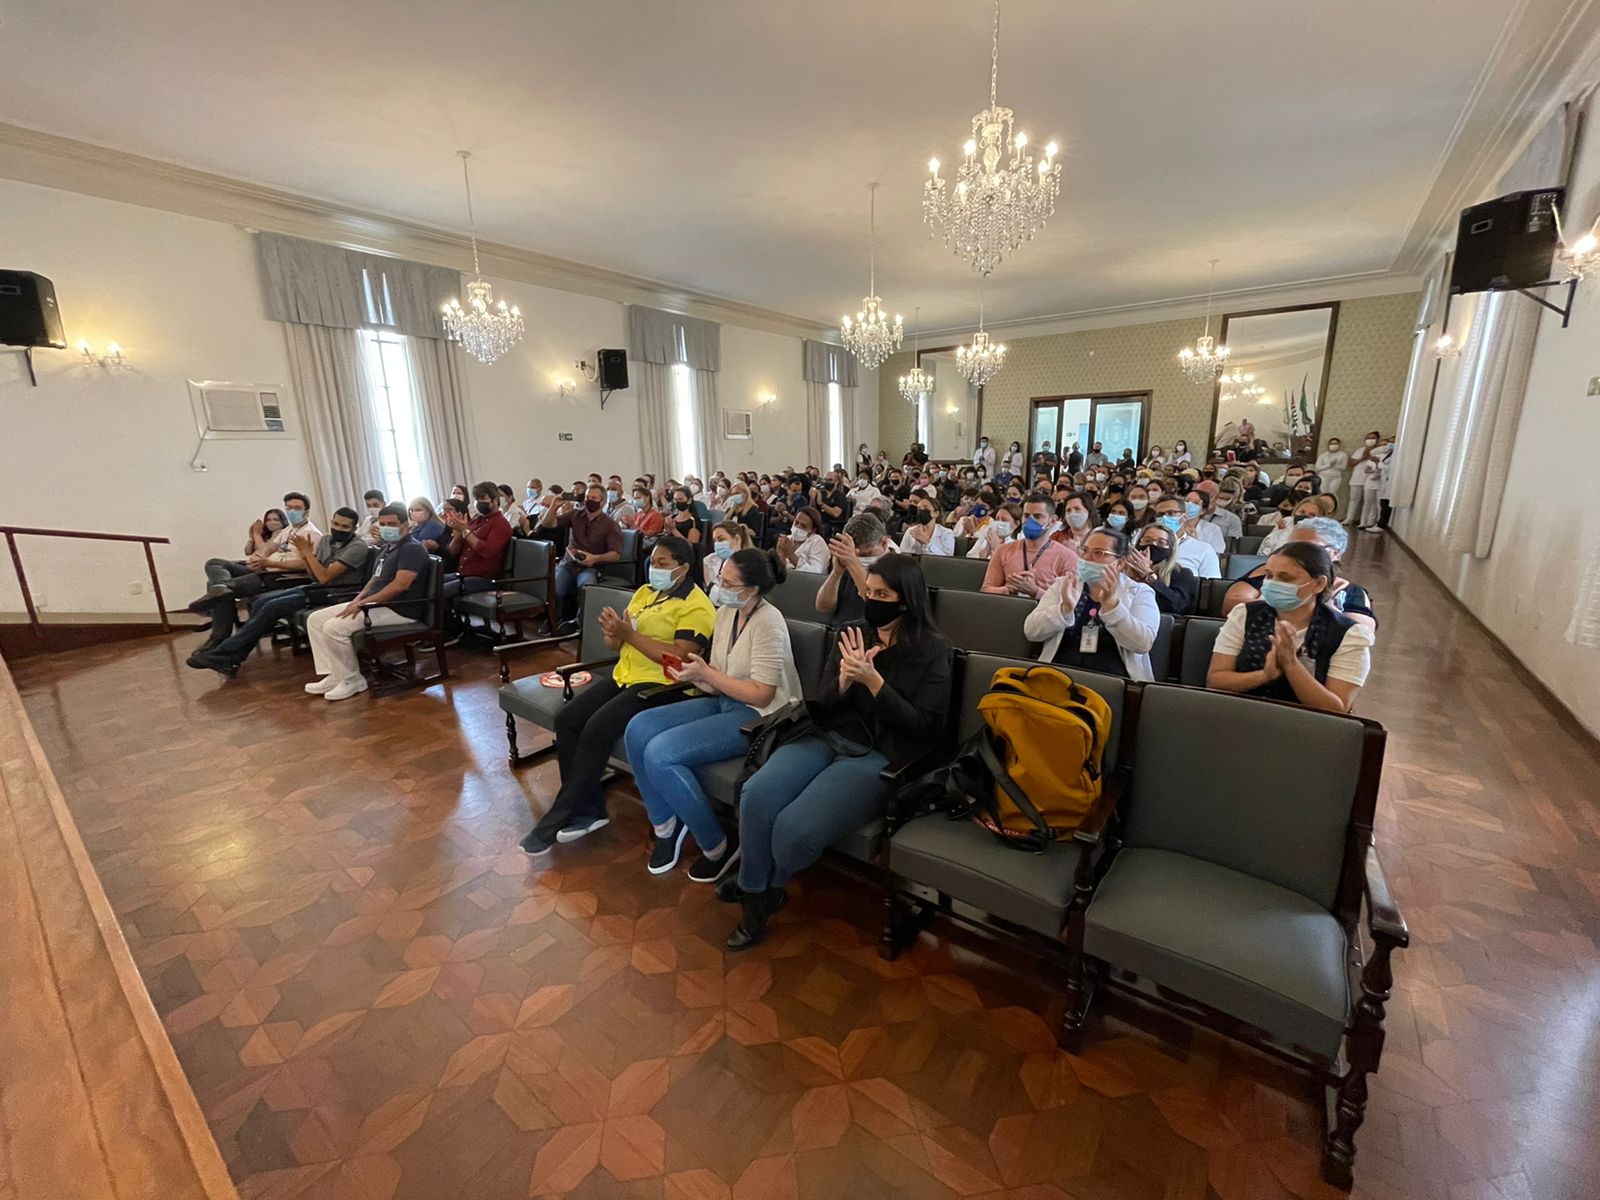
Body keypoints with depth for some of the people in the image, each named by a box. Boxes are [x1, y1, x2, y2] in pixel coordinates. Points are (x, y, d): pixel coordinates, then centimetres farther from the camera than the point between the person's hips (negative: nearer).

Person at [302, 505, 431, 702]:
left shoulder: (412, 549, -13)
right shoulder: (385, 548, 18)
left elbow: (401, 584, -24)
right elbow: (376, 579, 23)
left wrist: (364, 603, -21)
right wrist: (359, 598, 3)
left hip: (399, 610, -10)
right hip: (374, 604, 10)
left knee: (334, 627, -21)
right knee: (315, 619, 6)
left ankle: (352, 681, -6)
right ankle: (334, 676, 3)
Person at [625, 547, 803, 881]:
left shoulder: (768, 622, -19)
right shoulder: (726, 612, 6)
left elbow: (761, 693, -21)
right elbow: (719, 677, 11)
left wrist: (706, 673, -19)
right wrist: (694, 674, -11)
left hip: (759, 715, -9)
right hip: (723, 702, 9)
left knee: (660, 754, -22)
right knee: (638, 729, -5)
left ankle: (719, 847, -3)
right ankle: (666, 826, 10)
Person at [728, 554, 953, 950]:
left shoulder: (933, 650, -3)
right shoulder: (852, 635, 9)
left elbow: (924, 728, -8)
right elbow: (823, 707, 9)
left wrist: (872, 680, -18)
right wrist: (843, 681, -14)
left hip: (882, 756, -4)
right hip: (828, 739, 5)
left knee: (795, 829, -26)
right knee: (755, 796, -25)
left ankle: (765, 889, 11)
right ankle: (755, 899, 1)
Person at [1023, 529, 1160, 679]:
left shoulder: (1140, 593, 5)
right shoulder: (1063, 584, 9)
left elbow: (1142, 644, -10)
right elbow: (1031, 632, -2)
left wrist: (1110, 603, -20)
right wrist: (1065, 607, -17)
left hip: (1112, 681, -1)